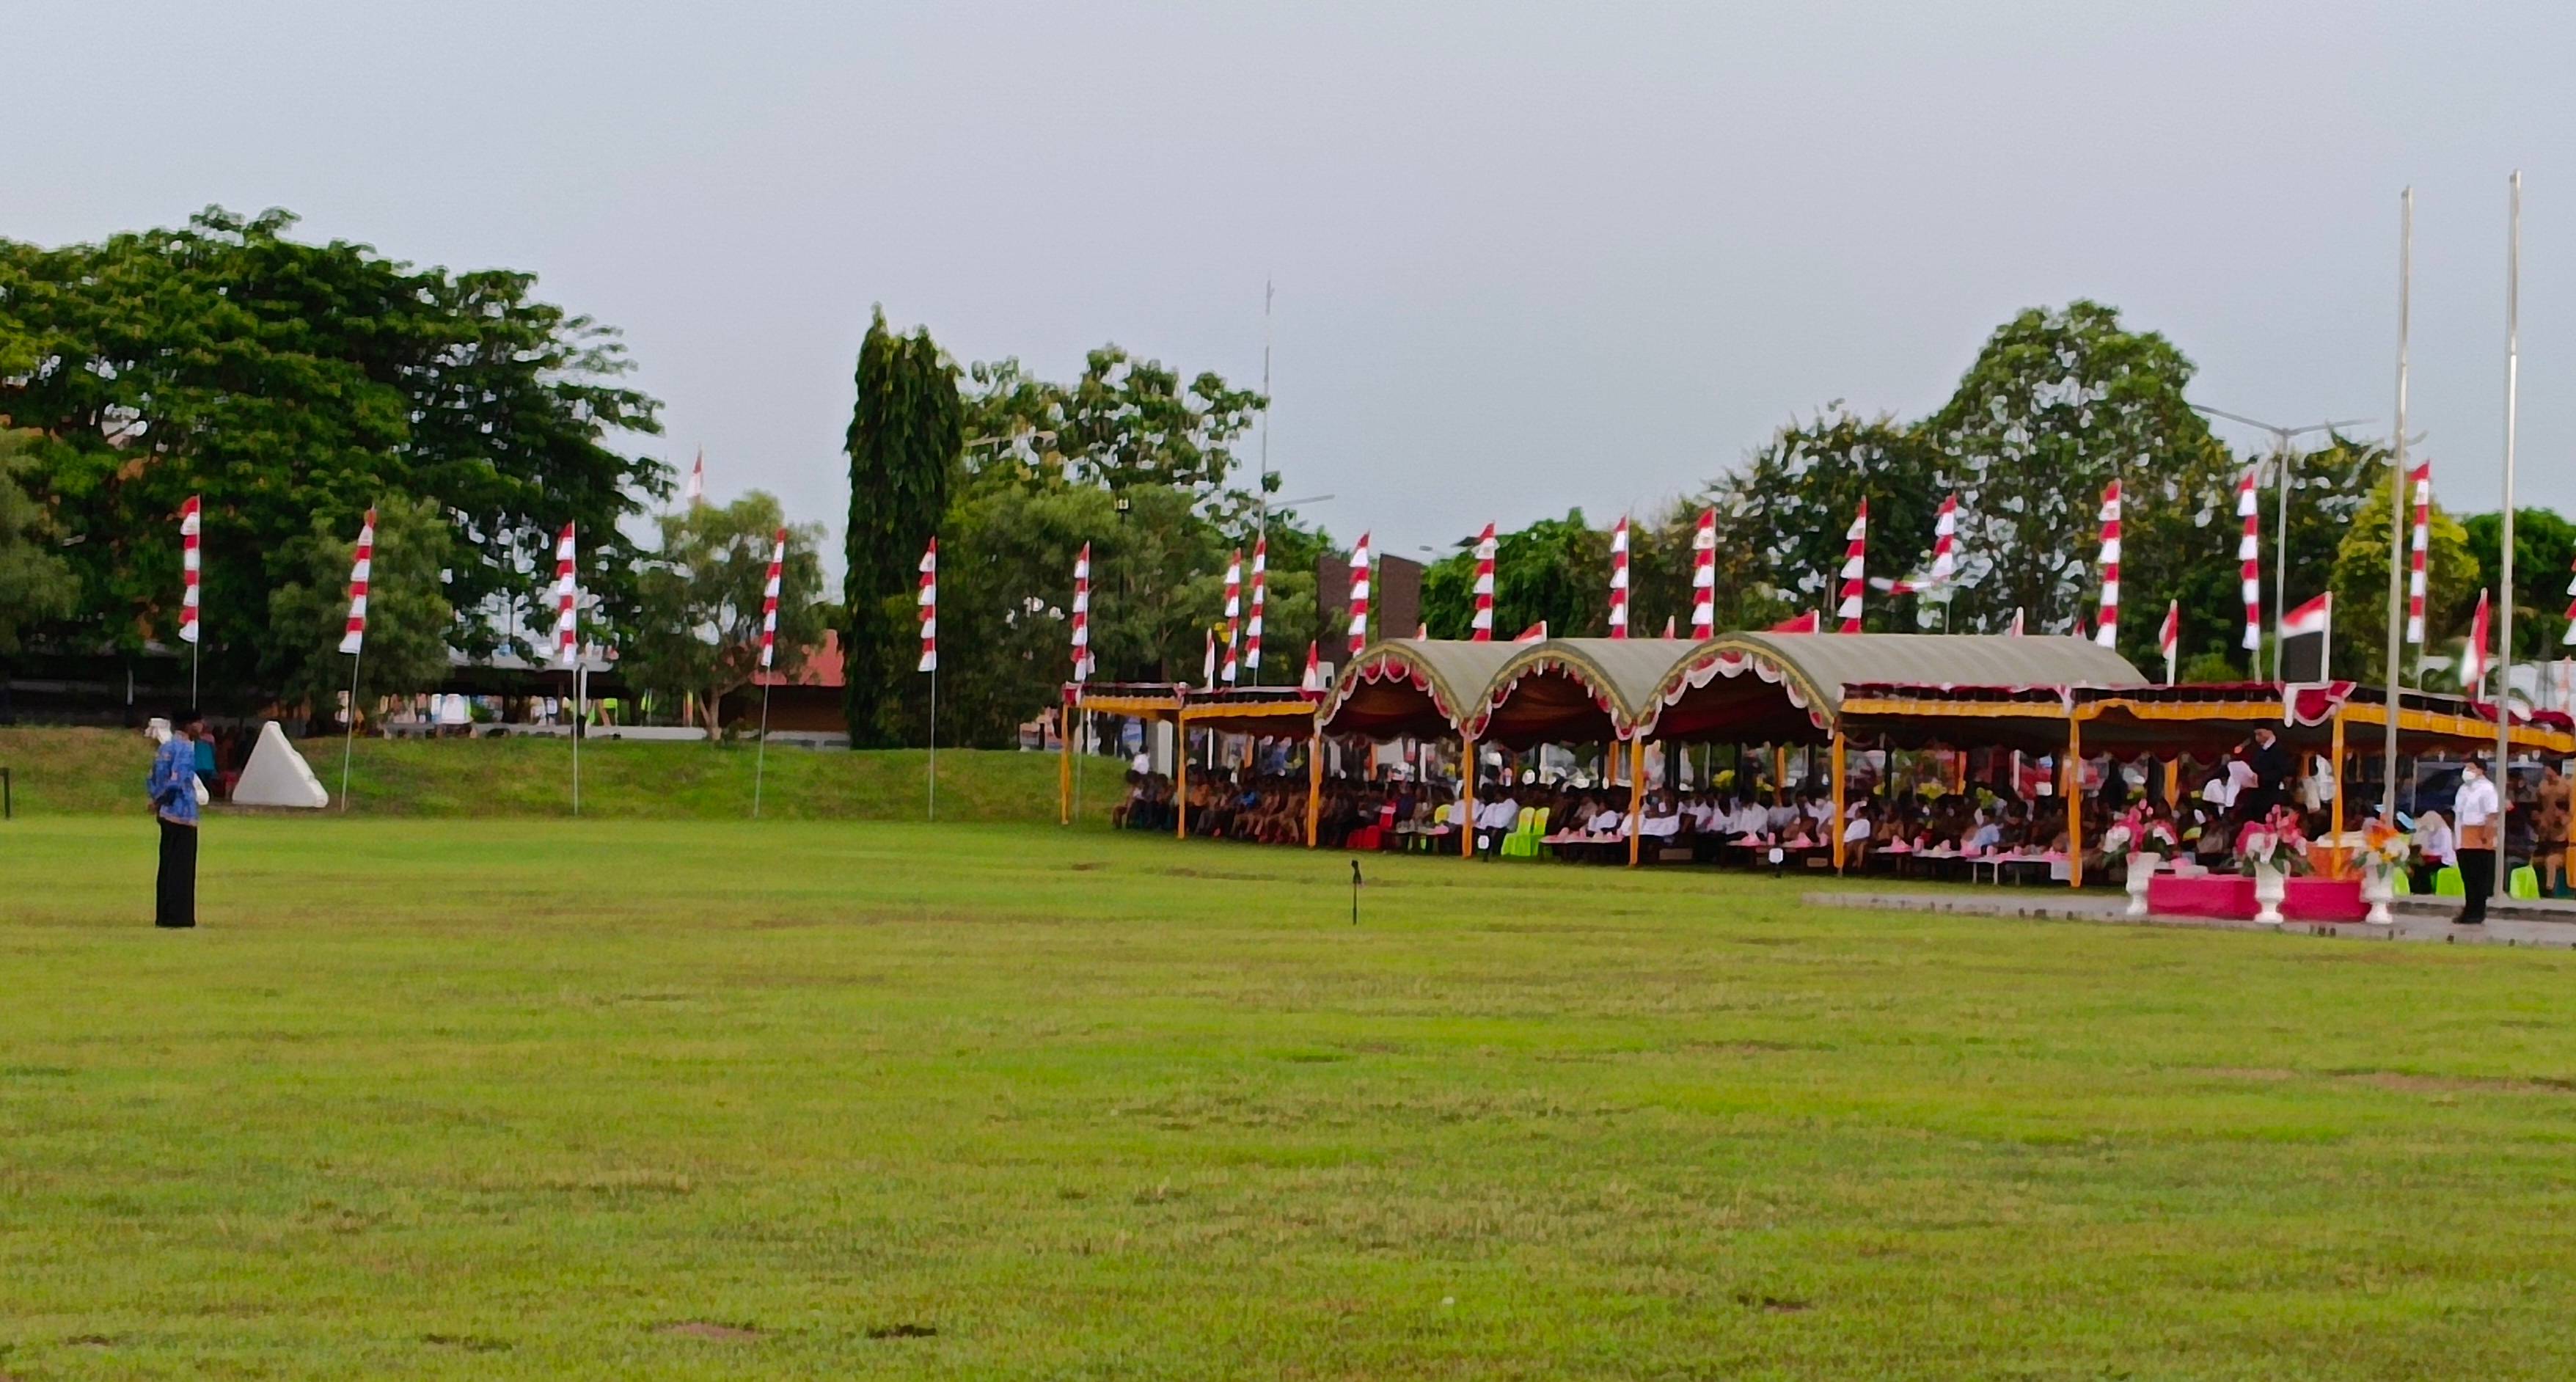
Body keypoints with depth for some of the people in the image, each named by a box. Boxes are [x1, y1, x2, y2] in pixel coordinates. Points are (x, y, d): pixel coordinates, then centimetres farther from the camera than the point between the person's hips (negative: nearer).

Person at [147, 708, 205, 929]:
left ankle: (163, 916, 16)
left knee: (168, 866, 13)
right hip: (183, 815, -9)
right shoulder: (185, 749, -13)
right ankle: (179, 917, -6)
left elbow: (152, 779, 17)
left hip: (167, 815, 9)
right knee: (182, 869, -5)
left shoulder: (165, 748, 15)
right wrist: (162, 801, -9)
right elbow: (177, 780, -22)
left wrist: (158, 800, 9)